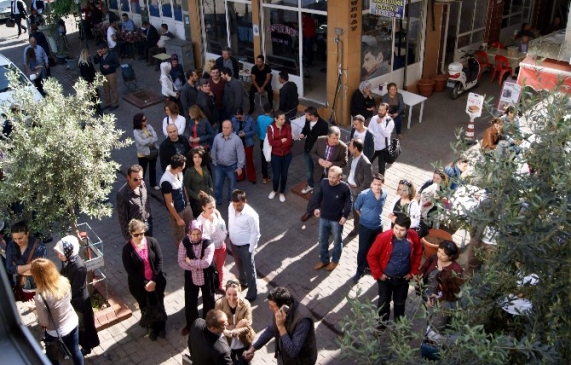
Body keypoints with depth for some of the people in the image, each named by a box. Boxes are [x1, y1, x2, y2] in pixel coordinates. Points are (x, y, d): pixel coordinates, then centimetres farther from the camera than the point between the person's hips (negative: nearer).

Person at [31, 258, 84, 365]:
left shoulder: (41, 298, -35)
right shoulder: (64, 281, -19)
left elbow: (44, 323, -20)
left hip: (56, 333, -4)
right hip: (73, 323, 4)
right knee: (75, 351, 28)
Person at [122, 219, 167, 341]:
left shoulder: (152, 242, -12)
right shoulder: (127, 248, -16)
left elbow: (159, 260, -10)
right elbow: (129, 270, -14)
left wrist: (154, 280, -15)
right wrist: (144, 283, -18)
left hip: (157, 281, 1)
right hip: (139, 284, -1)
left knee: (159, 305, 17)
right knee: (146, 307, 19)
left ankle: (161, 327, 43)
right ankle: (152, 328, 44)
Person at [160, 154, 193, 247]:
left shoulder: (178, 172, -11)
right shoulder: (166, 181, -33)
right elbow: (169, 203, -24)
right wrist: (178, 218, -17)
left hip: (186, 207, 7)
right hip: (176, 211, -7)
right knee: (180, 237, 15)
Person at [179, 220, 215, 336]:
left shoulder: (208, 243, -23)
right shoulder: (184, 242, -15)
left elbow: (206, 263, -33)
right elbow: (181, 262, -18)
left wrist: (190, 261, -23)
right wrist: (198, 265, -25)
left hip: (206, 277, -2)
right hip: (190, 277, 2)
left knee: (208, 301, 18)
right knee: (190, 302, 19)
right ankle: (190, 324, 44)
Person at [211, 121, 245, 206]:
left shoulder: (236, 139, -18)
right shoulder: (217, 137, -8)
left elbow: (241, 154, -13)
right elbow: (213, 151, 4)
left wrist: (240, 167, -12)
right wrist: (214, 162, 8)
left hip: (231, 167, -3)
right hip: (219, 166, 3)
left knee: (232, 186, 13)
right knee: (217, 185, 14)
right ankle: (218, 201, 34)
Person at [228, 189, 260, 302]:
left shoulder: (251, 215, -32)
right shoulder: (231, 207, -14)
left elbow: (255, 234, -21)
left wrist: (251, 249, -15)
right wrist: (229, 233, 15)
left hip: (245, 247, -6)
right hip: (234, 244, 6)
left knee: (249, 270, 13)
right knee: (239, 266, 30)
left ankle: (252, 294, 32)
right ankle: (242, 282, 56)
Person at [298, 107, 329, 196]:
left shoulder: (323, 124, -26)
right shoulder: (307, 120, -10)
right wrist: (302, 134, -10)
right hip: (307, 149, 6)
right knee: (308, 168, 22)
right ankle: (310, 185, 45)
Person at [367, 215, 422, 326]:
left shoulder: (413, 237, -17)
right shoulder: (384, 237, -26)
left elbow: (418, 254, 1)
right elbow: (371, 256, -16)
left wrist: (413, 272, 1)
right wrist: (378, 274, -13)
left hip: (403, 278, 2)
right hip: (386, 277, -2)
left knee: (400, 302, 21)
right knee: (384, 301, 18)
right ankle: (382, 322, 42)